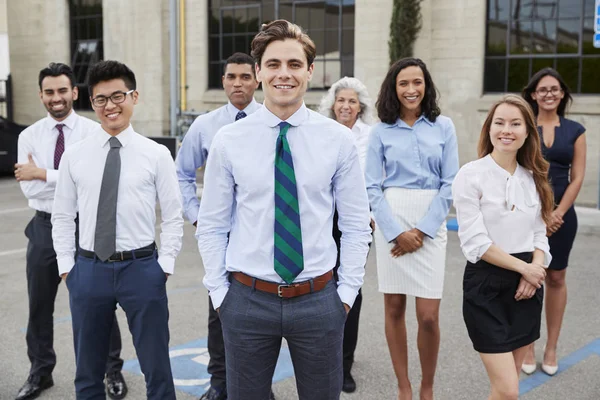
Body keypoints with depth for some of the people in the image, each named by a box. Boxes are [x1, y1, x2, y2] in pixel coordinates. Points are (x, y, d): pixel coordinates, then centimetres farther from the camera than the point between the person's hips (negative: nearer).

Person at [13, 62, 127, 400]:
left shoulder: (93, 132, -7)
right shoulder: (29, 136, 0)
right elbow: (30, 189, -9)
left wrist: (42, 173, -18)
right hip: (45, 226, 3)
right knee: (40, 305, 14)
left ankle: (113, 371, 27)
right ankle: (40, 373, 34)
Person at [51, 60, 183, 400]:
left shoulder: (157, 154, -2)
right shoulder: (74, 156, 3)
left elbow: (173, 217, 0)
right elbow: (62, 216, 8)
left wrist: (164, 266, -5)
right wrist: (66, 266, 2)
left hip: (142, 269, -2)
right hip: (88, 270, 2)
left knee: (157, 371, 8)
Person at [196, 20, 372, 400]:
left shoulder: (339, 139, -2)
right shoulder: (229, 140, -3)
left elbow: (356, 225, 3)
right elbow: (211, 226, 3)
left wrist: (347, 292, -1)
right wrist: (219, 292, 0)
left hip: (318, 299, 0)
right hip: (247, 299, 0)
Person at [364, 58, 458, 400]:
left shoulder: (443, 126, 3)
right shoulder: (381, 131, 4)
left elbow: (450, 183, 1)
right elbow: (372, 186, 1)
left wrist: (423, 230, -7)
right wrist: (396, 231, -9)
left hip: (431, 223, 0)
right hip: (390, 221, 1)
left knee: (429, 315, -3)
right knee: (394, 308, 6)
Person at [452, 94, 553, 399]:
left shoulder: (534, 178, 7)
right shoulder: (471, 176, -10)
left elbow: (539, 233, 10)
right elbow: (476, 243, -15)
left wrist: (534, 271, -8)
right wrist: (524, 267, -10)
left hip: (527, 285, 5)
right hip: (486, 285, -5)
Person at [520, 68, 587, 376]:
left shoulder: (575, 131, 5)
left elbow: (577, 178, 2)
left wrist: (557, 213, -9)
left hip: (562, 214, 2)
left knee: (556, 278, 7)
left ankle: (551, 348, 17)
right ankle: (527, 347, 12)